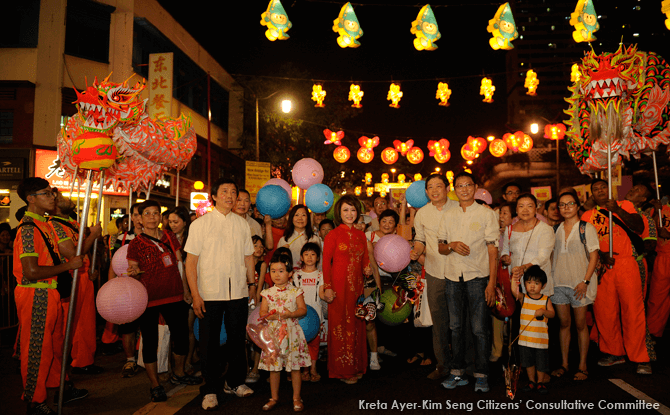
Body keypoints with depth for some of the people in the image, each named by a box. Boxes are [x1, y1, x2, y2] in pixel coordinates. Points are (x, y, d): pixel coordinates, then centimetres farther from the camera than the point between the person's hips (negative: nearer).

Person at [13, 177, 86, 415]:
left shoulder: (45, 224, 11)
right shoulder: (28, 229, -19)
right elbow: (31, 272, -26)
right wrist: (68, 265, -19)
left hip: (49, 294, 10)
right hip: (35, 297, -10)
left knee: (56, 344, 20)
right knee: (37, 349, 4)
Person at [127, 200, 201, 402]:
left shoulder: (170, 236, 7)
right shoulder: (135, 244, -3)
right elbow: (133, 274, 1)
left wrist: (185, 290, 12)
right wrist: (134, 272, -23)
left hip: (174, 296, 4)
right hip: (148, 299, -3)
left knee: (182, 337, 9)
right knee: (150, 342, 4)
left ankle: (178, 374, 32)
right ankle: (155, 384, 19)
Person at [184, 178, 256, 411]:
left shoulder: (242, 225, 9)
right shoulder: (200, 224, 0)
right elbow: (191, 262, -3)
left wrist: (252, 284, 11)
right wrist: (195, 295, -9)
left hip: (239, 293, 3)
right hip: (209, 294, -3)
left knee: (237, 338, 11)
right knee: (209, 342, 5)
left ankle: (234, 382, 30)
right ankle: (210, 390, 21)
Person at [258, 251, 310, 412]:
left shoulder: (295, 291, -1)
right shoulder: (267, 293, 4)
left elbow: (303, 309, -4)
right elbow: (262, 312, 2)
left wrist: (291, 314, -21)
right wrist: (270, 315, -18)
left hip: (291, 331, -1)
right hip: (273, 332, 2)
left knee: (295, 366, 4)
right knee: (273, 367, 8)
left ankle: (296, 398, 19)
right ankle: (274, 397, 25)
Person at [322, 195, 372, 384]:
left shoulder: (360, 235, 10)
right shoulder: (333, 235, -5)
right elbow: (326, 262, -7)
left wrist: (367, 268, -2)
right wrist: (327, 287, -13)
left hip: (357, 285, 5)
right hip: (339, 285, -5)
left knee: (357, 324, 10)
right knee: (340, 325, 1)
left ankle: (356, 366, 23)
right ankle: (341, 369, 13)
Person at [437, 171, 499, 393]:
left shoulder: (487, 214, 1)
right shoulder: (448, 216, 12)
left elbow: (492, 250, -2)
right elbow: (440, 248, 14)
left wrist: (492, 283, -8)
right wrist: (452, 245, -9)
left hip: (478, 276, -3)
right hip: (453, 275, 4)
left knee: (479, 328, -2)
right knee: (456, 326, 8)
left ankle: (481, 375, 11)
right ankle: (457, 372, 19)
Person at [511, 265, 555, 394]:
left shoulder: (546, 300, 0)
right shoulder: (523, 298, -1)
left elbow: (552, 314, -8)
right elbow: (514, 291, -20)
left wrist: (543, 311, -27)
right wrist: (515, 278, -29)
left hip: (541, 338, -1)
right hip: (525, 338, 1)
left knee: (541, 362, 8)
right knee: (528, 361, 13)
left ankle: (540, 382, 28)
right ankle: (531, 381, 30)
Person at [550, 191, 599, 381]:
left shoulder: (586, 228, -1)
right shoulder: (556, 229, 11)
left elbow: (593, 256, -6)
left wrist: (585, 281, -14)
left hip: (579, 282, -4)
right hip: (558, 282, 4)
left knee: (580, 324, 2)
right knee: (564, 323, 8)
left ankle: (582, 366, 13)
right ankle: (564, 364, 17)